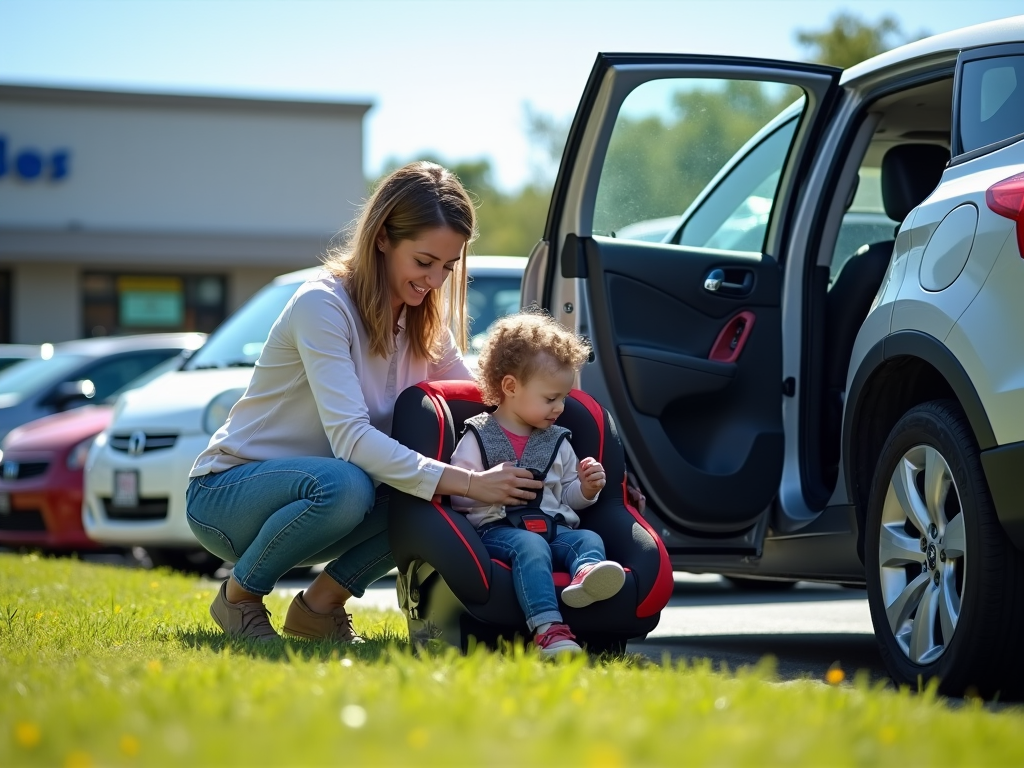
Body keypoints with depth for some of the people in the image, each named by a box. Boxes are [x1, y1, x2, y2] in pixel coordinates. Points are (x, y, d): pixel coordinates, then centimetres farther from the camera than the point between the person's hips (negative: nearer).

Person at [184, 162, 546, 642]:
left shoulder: (425, 322, 2)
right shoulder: (323, 305, -22)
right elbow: (349, 436, -32)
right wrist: (467, 482, -39)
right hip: (227, 492, -6)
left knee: (436, 498, -20)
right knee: (343, 484, -38)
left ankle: (322, 602, -1)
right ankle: (240, 595, -11)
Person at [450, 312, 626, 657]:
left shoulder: (557, 441, 23)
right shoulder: (478, 438, 7)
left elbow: (567, 496, 29)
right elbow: (456, 495, 0)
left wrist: (586, 488, 7)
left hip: (554, 528, 5)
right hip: (498, 529, -5)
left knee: (589, 539, -25)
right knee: (530, 546, -37)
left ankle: (586, 576, -64)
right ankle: (546, 628, -57)